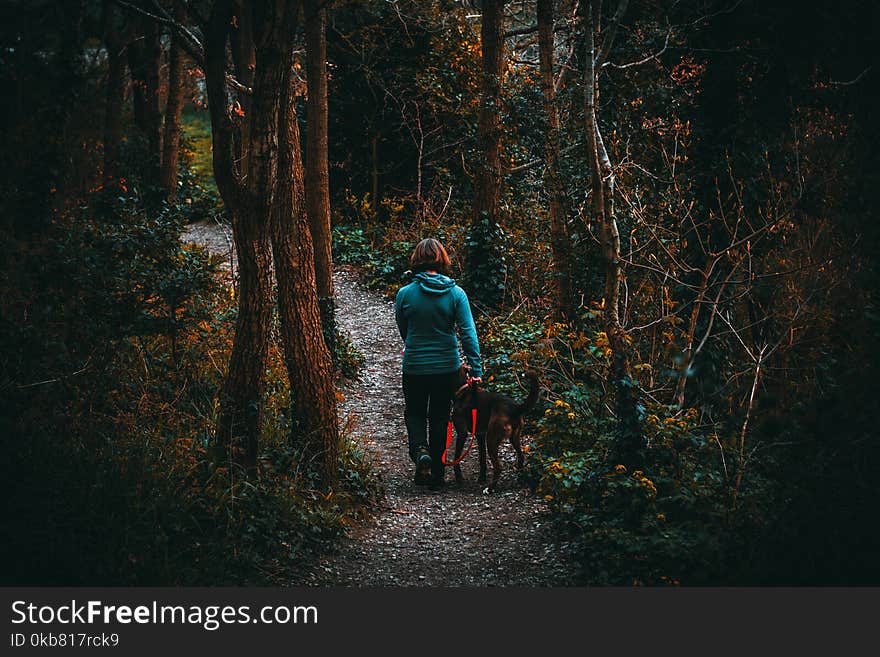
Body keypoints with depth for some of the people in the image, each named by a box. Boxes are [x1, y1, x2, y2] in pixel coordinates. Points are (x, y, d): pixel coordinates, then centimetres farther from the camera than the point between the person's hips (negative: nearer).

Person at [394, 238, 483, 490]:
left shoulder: (405, 294, -9)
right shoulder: (456, 294, -9)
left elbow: (403, 330, 6)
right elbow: (468, 333, -12)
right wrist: (476, 370, -9)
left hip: (414, 366, -1)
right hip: (447, 367, 1)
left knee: (415, 413, 20)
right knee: (439, 418, 15)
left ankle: (419, 450, -8)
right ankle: (435, 475, 19)